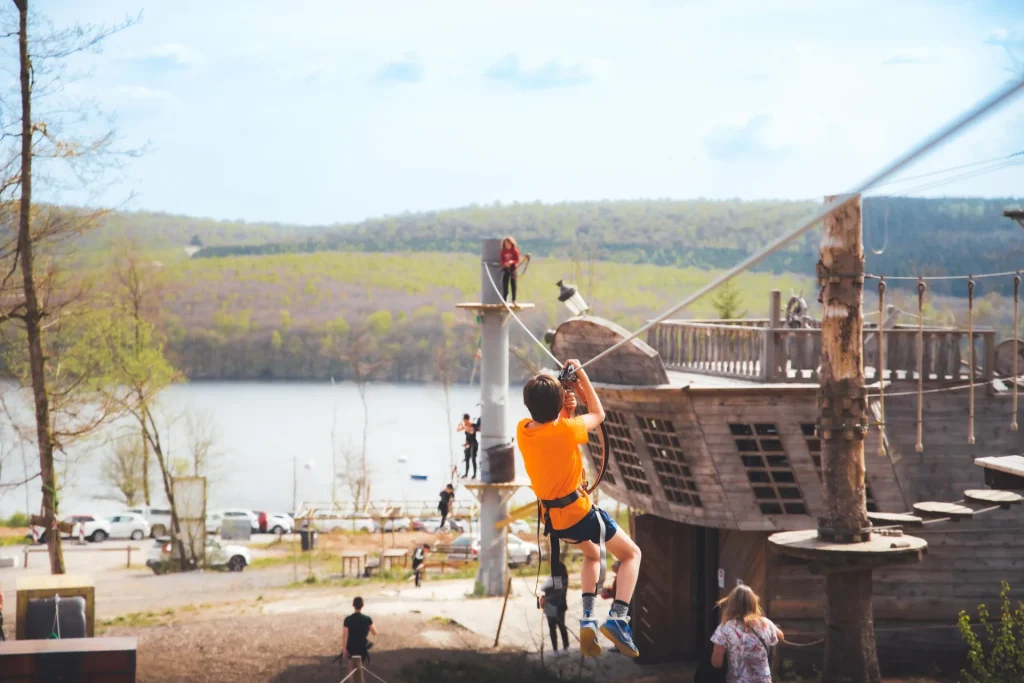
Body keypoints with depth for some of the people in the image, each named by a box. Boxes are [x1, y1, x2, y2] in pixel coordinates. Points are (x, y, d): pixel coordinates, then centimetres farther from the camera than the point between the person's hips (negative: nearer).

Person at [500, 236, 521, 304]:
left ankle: (514, 300, 6)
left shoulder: (515, 251, -3)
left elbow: (517, 260, -5)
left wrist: (512, 262, -24)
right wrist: (505, 263, -17)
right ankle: (504, 300, 5)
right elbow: (501, 260, 4)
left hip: (513, 268, -2)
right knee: (504, 284, 0)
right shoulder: (503, 251, 4)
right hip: (505, 268, 2)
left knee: (513, 284, -1)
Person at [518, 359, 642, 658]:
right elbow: (598, 414, -2)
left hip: (553, 517, 6)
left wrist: (567, 411, -2)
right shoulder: (565, 430, -22)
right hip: (581, 511, -6)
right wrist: (581, 376, 1)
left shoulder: (522, 430, -6)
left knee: (592, 554, 34)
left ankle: (587, 618, 15)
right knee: (631, 554, 14)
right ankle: (617, 618, -8)